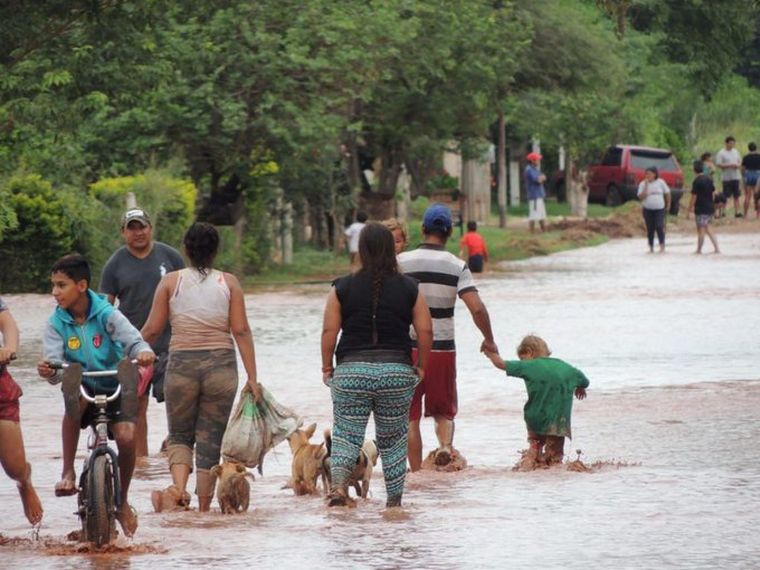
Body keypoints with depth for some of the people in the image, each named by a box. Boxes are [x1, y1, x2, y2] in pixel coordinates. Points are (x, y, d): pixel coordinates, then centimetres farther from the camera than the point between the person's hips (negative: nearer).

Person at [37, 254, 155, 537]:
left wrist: (144, 352, -45)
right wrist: (49, 371, -40)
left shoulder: (106, 314, -11)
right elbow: (54, 364, -15)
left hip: (115, 388, -1)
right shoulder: (56, 323, -6)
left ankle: (123, 501, 4)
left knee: (126, 438, -22)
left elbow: (132, 339, -22)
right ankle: (68, 472, -26)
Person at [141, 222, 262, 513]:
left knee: (179, 435, 13)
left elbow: (152, 330, -1)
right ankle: (204, 506, 7)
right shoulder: (228, 282, 1)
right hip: (221, 364, 0)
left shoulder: (171, 281, 1)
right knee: (211, 440, 9)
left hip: (182, 365, 0)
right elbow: (241, 331, -3)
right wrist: (252, 378, -1)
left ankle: (179, 486, -14)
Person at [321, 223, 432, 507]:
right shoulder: (409, 288, 1)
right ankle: (394, 499, 15)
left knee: (346, 434, 5)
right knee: (392, 439, 12)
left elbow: (329, 331, -3)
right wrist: (421, 366, 12)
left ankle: (338, 483, -19)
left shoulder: (342, 288, -1)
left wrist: (327, 368, 6)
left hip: (351, 371, -1)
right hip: (397, 371, 1)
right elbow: (425, 331, 1)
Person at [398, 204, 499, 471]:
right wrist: (489, 341, 5)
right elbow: (477, 308, -10)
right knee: (444, 411, 15)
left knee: (410, 416, 9)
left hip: (408, 349, -1)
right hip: (443, 349, 1)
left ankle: (417, 472, 6)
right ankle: (445, 443, -15)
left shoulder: (402, 262, -3)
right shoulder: (457, 266, -2)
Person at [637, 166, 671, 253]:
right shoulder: (643, 184, 0)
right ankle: (651, 248, 13)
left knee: (659, 226, -14)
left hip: (659, 209, -1)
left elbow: (667, 193, 9)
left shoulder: (660, 182, -1)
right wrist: (646, 186, -16)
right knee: (650, 229, 3)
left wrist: (668, 204, 12)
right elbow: (641, 197, -11)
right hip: (648, 209, 1)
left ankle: (662, 246, -5)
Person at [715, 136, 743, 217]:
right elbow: (718, 165, -12)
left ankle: (737, 211, 5)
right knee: (726, 196, -3)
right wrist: (729, 165, -19)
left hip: (736, 177, 5)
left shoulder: (736, 152, 12)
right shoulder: (721, 153, -6)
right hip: (726, 178, -5)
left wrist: (738, 165, -6)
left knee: (736, 195, 3)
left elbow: (740, 162, 18)